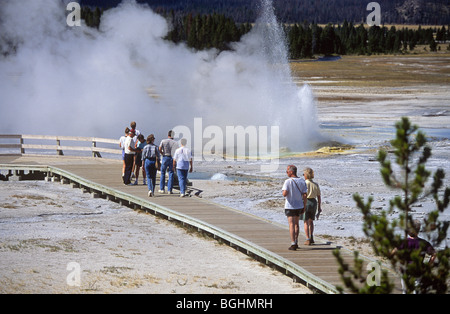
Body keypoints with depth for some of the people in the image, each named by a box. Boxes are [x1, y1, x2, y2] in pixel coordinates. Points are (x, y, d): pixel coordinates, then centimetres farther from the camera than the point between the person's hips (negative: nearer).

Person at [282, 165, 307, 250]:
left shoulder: (288, 182, -15)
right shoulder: (302, 181, 0)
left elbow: (284, 194, -25)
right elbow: (304, 195, 0)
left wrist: (284, 192, -2)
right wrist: (304, 206, 8)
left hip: (290, 206, -5)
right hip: (299, 206, 5)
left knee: (291, 225, -4)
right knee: (296, 224, 20)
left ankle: (293, 244, -12)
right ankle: (296, 243, 25)